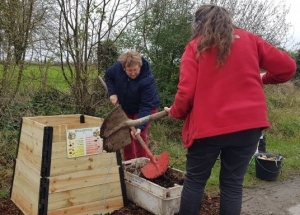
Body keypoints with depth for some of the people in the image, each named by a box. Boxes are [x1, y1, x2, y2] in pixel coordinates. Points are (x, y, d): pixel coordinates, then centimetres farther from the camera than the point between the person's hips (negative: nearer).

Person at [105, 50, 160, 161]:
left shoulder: (147, 79, -38)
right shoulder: (118, 67, -26)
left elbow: (146, 106, -38)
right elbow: (108, 76, -2)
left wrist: (140, 126, -46)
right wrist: (112, 93, -16)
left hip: (147, 106, -5)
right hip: (125, 107, 5)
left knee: (139, 135, -14)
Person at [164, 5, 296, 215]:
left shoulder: (195, 47, 2)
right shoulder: (249, 39, 8)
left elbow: (186, 92, -7)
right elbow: (287, 67, 7)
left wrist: (175, 112, 12)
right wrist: (263, 78, 25)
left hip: (208, 126, -2)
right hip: (248, 124, 2)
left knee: (195, 181, 13)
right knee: (233, 184, 11)